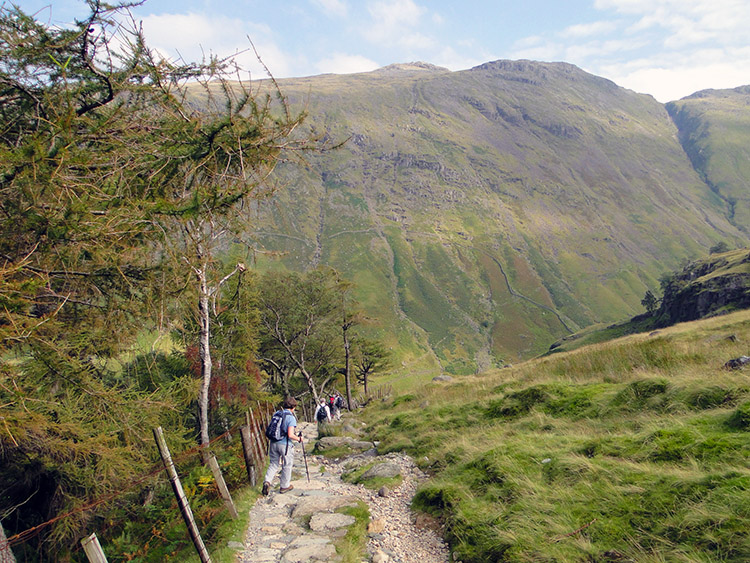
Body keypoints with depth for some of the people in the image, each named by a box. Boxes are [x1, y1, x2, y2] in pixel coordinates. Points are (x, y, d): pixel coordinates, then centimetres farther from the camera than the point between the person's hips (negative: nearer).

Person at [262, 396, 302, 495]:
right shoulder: (291, 417, -13)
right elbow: (290, 435, -20)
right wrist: (299, 439, -4)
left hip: (273, 443, 6)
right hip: (285, 444, -5)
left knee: (273, 464, 17)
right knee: (287, 465, 12)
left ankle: (267, 481, -1)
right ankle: (285, 486, 22)